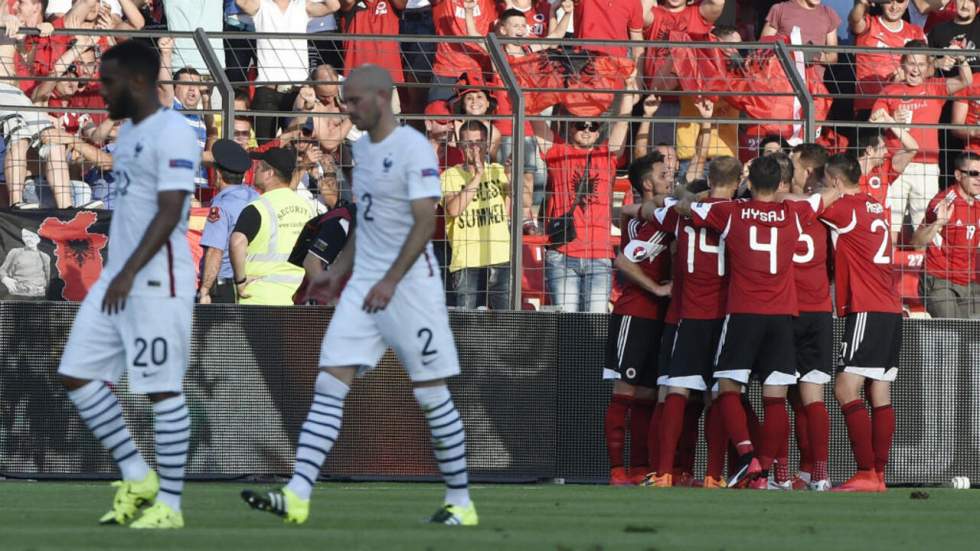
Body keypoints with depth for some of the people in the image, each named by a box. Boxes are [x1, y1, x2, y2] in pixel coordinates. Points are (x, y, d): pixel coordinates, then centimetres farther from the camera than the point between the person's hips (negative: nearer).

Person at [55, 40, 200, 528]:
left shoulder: (171, 134, -13)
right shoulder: (129, 131, 17)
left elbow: (169, 214, -21)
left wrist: (130, 273, -27)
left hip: (157, 282, -10)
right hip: (117, 279, 10)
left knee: (162, 389, -5)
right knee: (77, 375, 5)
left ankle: (169, 505, 1)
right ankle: (137, 478, 13)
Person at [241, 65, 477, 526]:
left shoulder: (412, 148, -12)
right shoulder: (362, 147, 14)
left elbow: (425, 222, -18)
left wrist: (391, 281, -26)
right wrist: (337, 272, 20)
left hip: (409, 284, -8)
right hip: (363, 283, 8)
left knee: (431, 395, 1)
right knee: (329, 386, -4)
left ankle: (460, 502, 13)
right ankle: (297, 496, -10)